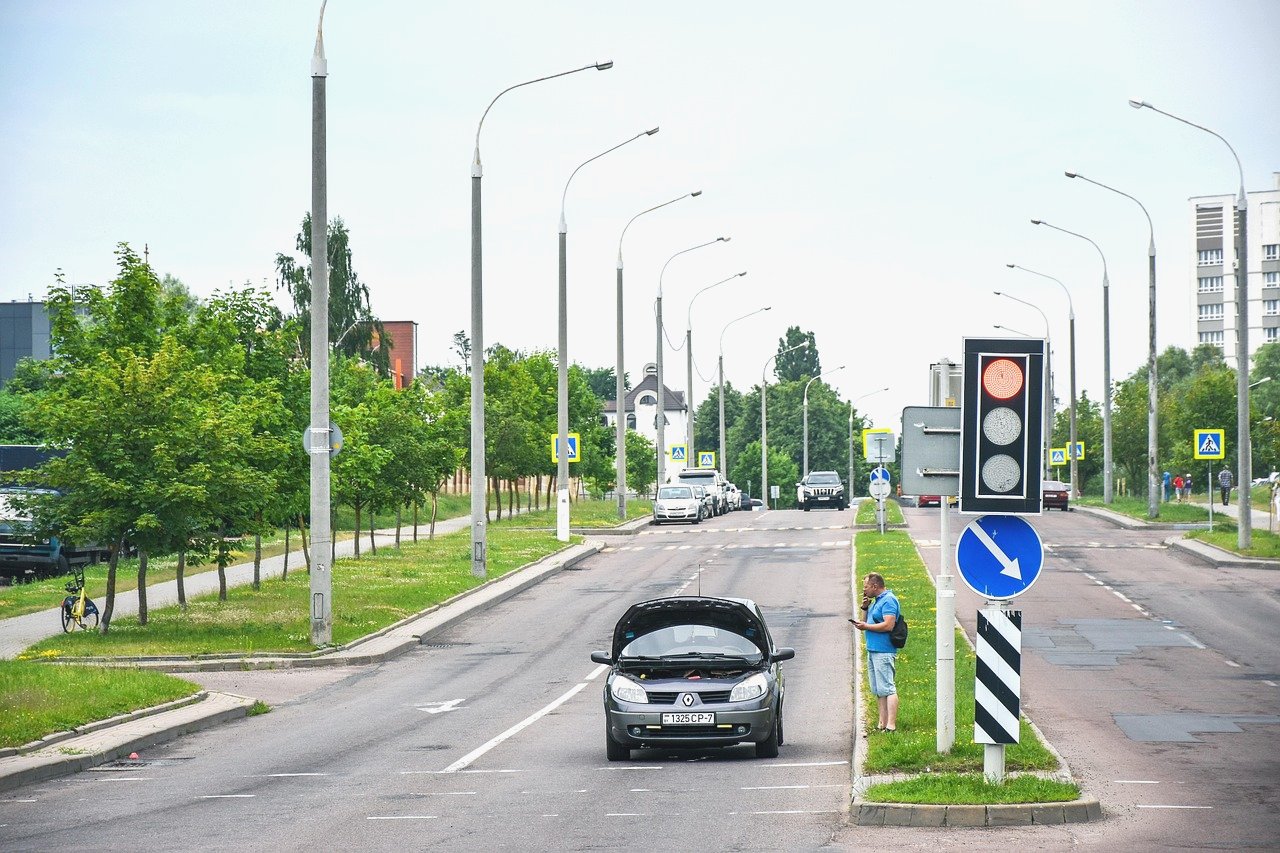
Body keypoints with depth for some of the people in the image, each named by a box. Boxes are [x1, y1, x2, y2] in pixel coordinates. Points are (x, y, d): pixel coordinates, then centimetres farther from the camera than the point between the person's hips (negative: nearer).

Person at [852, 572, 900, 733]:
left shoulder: (888, 600, -12)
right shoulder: (877, 601, 19)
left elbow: (888, 625, -22)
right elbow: (868, 622, 26)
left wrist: (866, 626, -14)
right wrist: (865, 608, 9)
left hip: (883, 652, -11)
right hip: (873, 651, 11)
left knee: (887, 689, -12)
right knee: (878, 691, 11)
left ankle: (891, 725, -16)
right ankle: (882, 724, 14)